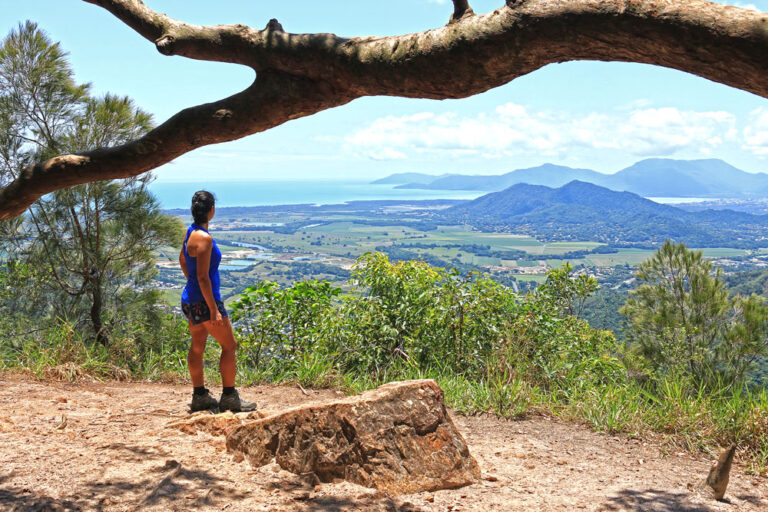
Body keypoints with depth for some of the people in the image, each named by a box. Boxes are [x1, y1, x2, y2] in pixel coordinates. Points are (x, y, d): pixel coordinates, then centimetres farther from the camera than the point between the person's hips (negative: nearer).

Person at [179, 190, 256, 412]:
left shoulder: (191, 231, 7)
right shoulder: (204, 238, -22)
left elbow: (182, 259, 23)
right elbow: (203, 277, -24)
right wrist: (214, 310, -21)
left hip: (191, 298, 10)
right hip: (203, 301, -10)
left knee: (197, 346, 15)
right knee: (229, 345, 1)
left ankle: (199, 396, 23)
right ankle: (229, 398, 8)